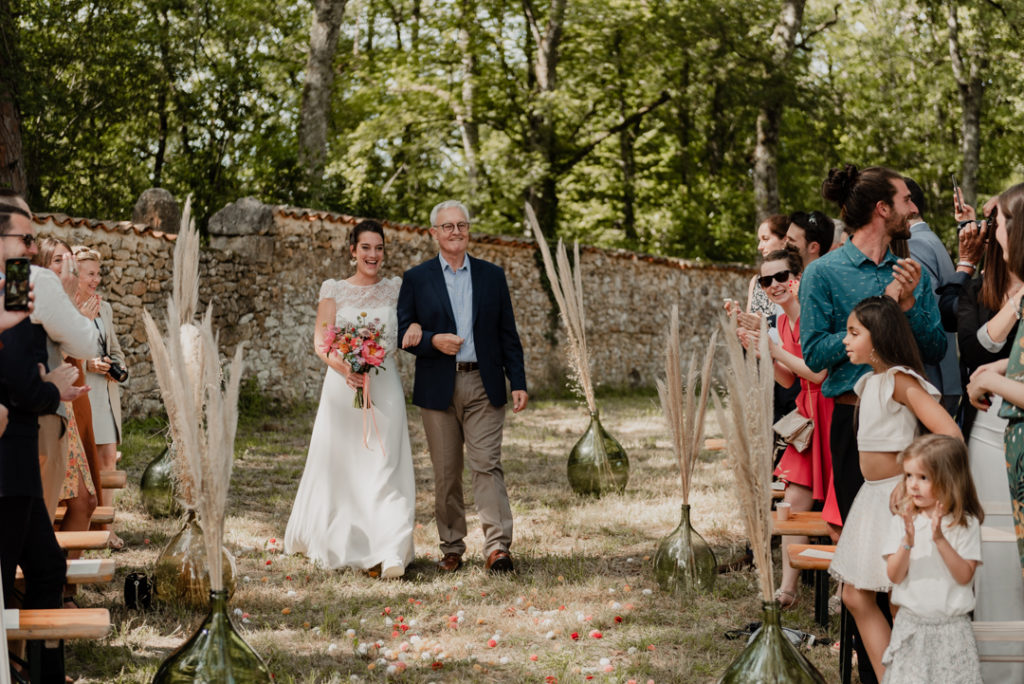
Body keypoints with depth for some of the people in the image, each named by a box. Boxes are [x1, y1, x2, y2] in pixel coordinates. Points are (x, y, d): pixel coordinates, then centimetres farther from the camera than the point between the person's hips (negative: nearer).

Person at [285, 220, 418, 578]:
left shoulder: (396, 289, 9)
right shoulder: (334, 290, 5)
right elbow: (320, 343, 0)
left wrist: (415, 327, -6)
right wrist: (344, 367, -19)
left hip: (384, 387, 0)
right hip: (342, 387, 0)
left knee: (385, 468, -9)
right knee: (338, 467, 6)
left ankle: (390, 553, -15)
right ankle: (331, 542, 26)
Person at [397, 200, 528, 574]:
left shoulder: (492, 276, 9)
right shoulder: (416, 279, 5)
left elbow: (508, 334, 9)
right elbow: (403, 332, 4)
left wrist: (518, 382, 3)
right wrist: (433, 341, -16)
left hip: (484, 385, 0)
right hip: (438, 388, 0)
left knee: (487, 464, -9)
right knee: (446, 472, 6)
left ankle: (497, 547, -14)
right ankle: (451, 548, 15)